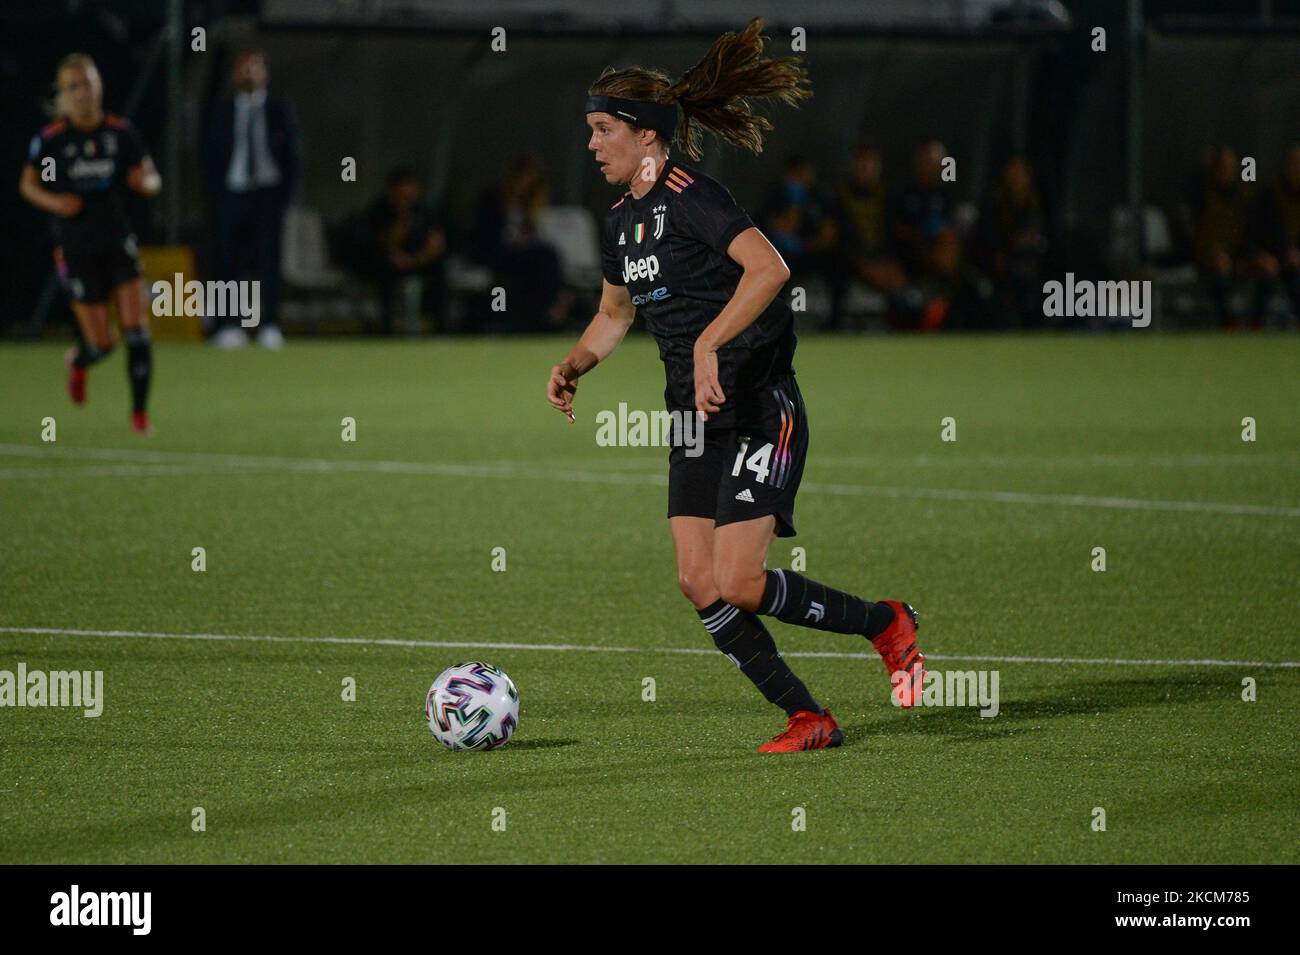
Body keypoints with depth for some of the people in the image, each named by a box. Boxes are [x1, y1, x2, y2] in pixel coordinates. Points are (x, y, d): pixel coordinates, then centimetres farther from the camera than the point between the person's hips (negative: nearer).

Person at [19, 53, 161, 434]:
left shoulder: (121, 132, -3)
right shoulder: (50, 139, -8)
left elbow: (150, 179, 6)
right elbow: (27, 184, 4)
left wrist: (146, 182, -18)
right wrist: (53, 202, -15)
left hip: (118, 241, 2)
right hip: (76, 248, -2)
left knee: (136, 327, -12)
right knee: (101, 342, 0)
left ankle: (140, 411, 1)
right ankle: (78, 362, 38)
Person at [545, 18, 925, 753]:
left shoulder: (690, 196, -14)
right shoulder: (623, 223, 13)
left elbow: (769, 267, -29)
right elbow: (615, 314, 28)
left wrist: (708, 343, -33)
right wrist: (574, 367, 11)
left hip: (760, 409, -9)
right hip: (695, 419, 9)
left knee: (738, 584, -15)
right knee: (698, 582, -1)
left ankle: (884, 623, 7)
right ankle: (808, 719, 6)